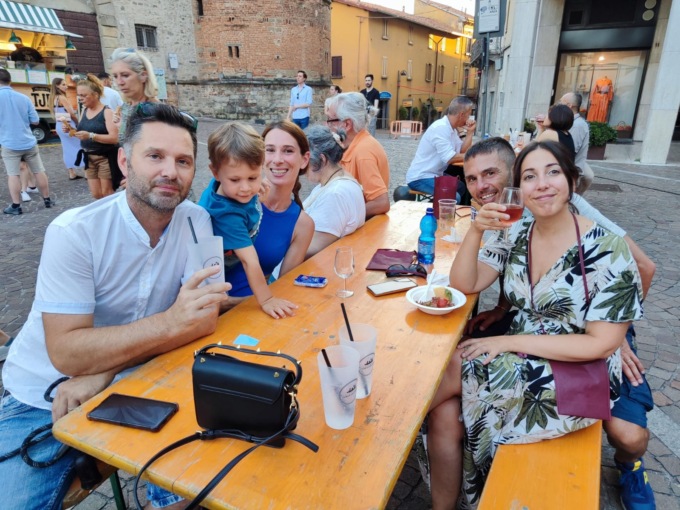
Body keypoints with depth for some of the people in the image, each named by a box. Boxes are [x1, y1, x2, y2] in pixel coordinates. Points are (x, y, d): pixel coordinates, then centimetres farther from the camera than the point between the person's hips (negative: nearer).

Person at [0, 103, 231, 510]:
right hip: (44, 398, -2)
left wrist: (103, 373, -23)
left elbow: (206, 318, -14)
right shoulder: (74, 232, -19)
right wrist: (172, 322, -37)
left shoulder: (197, 221, -9)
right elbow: (67, 353, -23)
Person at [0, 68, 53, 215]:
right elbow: (35, 121, 4)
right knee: (39, 171, 10)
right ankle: (47, 200, 17)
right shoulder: (24, 98, 1)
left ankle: (16, 206, 3)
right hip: (29, 142, 3)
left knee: (13, 175, 1)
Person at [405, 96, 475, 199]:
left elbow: (462, 151, 7)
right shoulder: (441, 127, -20)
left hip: (435, 175, 10)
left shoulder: (452, 128, 11)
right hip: (420, 178, -10)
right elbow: (450, 158, -24)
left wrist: (470, 132, 4)